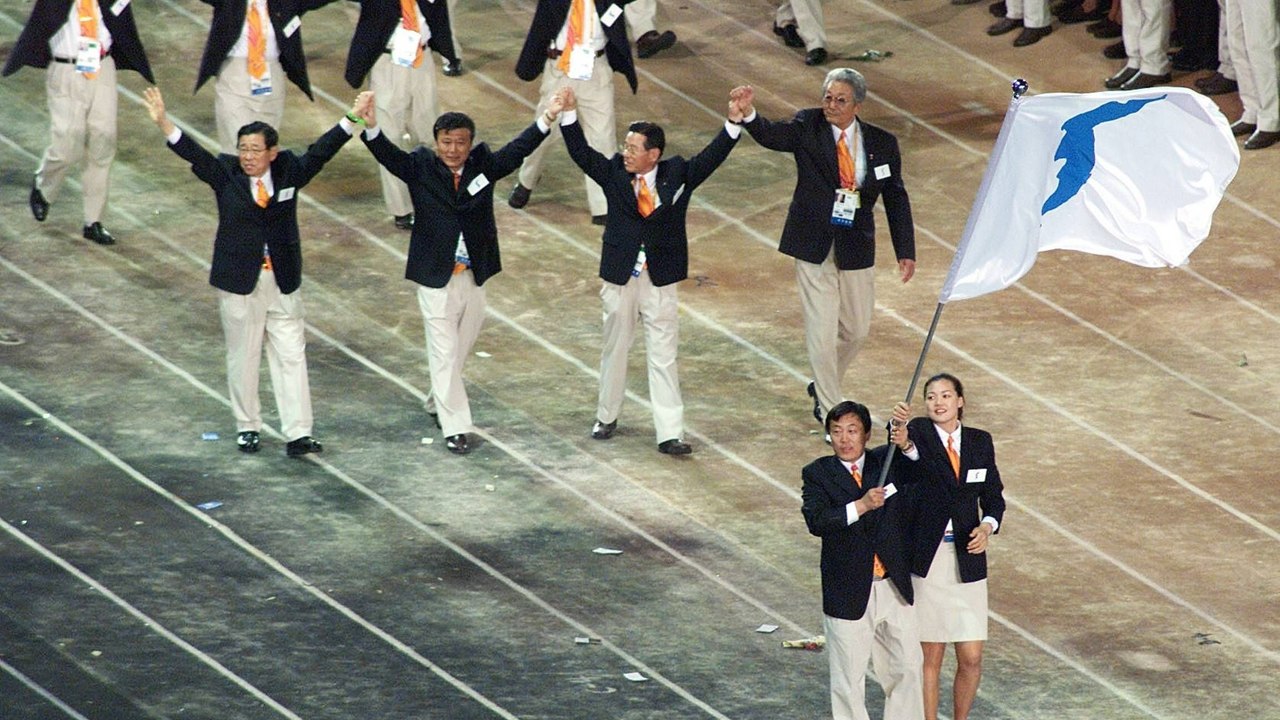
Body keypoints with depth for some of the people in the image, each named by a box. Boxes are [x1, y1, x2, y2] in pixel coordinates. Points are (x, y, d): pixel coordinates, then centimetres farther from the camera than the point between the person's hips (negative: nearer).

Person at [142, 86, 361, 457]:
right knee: (243, 357, 8)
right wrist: (163, 123, -32)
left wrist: (352, 120, -15)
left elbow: (321, 151, -4)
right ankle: (247, 427, 23)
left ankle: (298, 434, 1)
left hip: (282, 281, 1)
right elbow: (192, 152, -16)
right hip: (239, 282, -1)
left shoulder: (289, 172, -1)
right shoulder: (225, 174, -5)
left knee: (291, 356, 0)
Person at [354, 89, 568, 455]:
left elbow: (518, 150, -10)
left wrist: (546, 121, -25)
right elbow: (389, 155, -22)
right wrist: (372, 128, -42)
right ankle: (455, 427, 4)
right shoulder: (420, 167, -8)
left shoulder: (483, 166, 0)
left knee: (461, 347, 17)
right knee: (444, 352, -1)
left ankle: (437, 404, 39)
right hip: (436, 277, -4)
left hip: (474, 277, 4)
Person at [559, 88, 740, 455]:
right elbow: (581, 152, -9)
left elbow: (712, 156, -11)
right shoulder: (614, 173, -3)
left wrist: (734, 122, -25)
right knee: (614, 349, 16)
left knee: (663, 357, 2)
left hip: (661, 281, -1)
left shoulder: (677, 174, -5)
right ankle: (607, 416, 34)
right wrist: (568, 114, -21)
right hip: (620, 278, 1)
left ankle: (669, 434, 3)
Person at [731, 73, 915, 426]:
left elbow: (896, 199, 6)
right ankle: (830, 411, 10)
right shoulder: (808, 127, -7)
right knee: (822, 333, -3)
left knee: (857, 330, 14)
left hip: (857, 249, 3)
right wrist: (747, 113, -47)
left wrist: (905, 251, 3)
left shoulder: (882, 144, -1)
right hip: (814, 247, -3)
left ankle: (824, 386, 40)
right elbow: (771, 135, -25)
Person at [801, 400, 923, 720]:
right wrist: (861, 506, -32)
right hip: (849, 594, -3)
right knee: (849, 681, 6)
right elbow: (816, 521, -20)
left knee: (907, 667, 11)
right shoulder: (817, 474, -5)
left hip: (894, 586, 3)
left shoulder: (888, 461, 4)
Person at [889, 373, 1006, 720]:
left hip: (967, 559, 3)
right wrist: (904, 442, -55)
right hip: (926, 558, -3)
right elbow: (915, 452, -31)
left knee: (971, 658, 2)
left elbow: (994, 496, 12)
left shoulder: (980, 441, 6)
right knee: (929, 657, 4)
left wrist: (987, 525, -9)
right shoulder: (920, 432, -6)